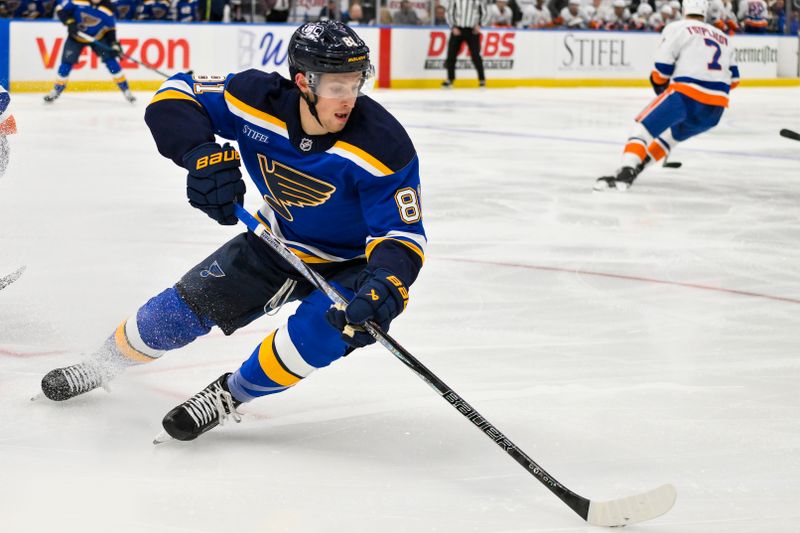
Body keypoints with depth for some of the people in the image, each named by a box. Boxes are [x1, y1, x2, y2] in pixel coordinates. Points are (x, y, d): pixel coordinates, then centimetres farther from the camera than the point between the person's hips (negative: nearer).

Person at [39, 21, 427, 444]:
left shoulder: (382, 145, -32)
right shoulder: (259, 99, -24)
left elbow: (402, 235, -29)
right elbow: (175, 96, -15)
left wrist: (384, 287, -50)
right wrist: (201, 154, -35)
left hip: (351, 264, -3)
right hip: (278, 243, 4)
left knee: (324, 325, -32)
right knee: (188, 305, 3)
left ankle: (230, 395, -9)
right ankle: (103, 364, 31)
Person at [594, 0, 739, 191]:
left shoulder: (677, 28, 6)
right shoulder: (723, 38, 24)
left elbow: (662, 68, -1)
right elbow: (733, 79, 23)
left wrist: (659, 84, 18)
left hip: (685, 95, -6)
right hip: (715, 110, 6)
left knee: (643, 127, -1)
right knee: (672, 134, 30)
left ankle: (625, 173, -23)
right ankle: (635, 167, 27)